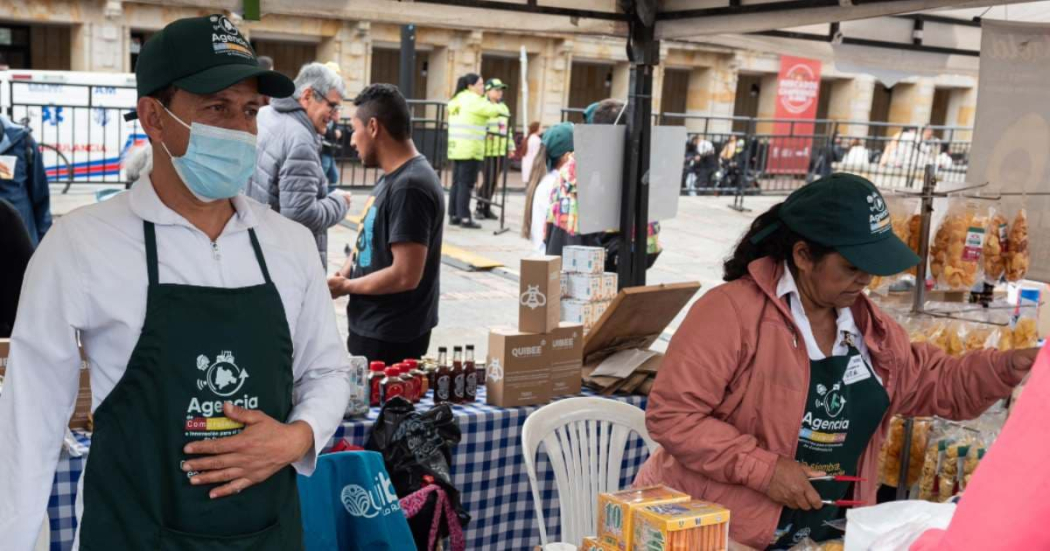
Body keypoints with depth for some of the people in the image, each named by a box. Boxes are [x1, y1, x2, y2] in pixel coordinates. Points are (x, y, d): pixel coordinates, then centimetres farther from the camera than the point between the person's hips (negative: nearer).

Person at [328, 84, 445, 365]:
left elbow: (405, 275, -26)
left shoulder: (409, 187, -23)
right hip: (374, 327, 10)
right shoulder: (394, 177, 9)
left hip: (391, 337, -10)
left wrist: (345, 286, -13)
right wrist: (345, 273, -1)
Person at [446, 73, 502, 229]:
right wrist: (498, 108, 4)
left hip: (456, 148, 9)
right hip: (469, 149, -9)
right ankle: (464, 218, -8)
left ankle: (453, 215, 12)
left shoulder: (457, 99, 19)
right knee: (466, 184, -7)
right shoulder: (473, 99, -10)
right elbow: (491, 111, -16)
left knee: (457, 182, 10)